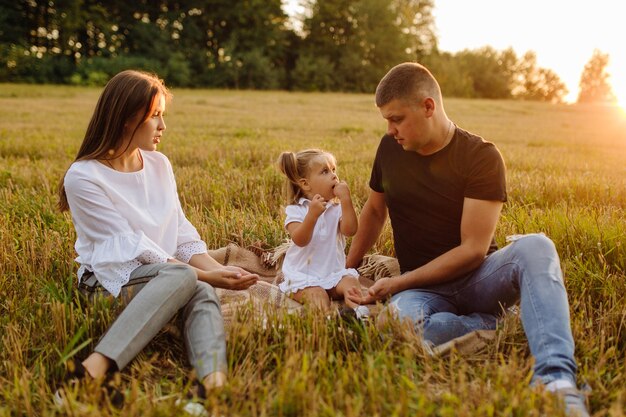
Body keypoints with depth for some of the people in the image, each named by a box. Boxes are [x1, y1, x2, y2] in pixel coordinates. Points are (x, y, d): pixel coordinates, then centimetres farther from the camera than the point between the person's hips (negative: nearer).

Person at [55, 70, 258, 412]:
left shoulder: (159, 164, 9)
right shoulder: (83, 178, -10)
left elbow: (182, 234, 7)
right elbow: (133, 247, -15)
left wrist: (219, 269, -10)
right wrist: (204, 275, -19)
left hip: (168, 274, 5)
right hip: (110, 281, -5)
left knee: (203, 295, -30)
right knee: (183, 275, -36)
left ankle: (214, 386, -56)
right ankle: (90, 373, -45)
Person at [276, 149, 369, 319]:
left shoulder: (337, 208, 3)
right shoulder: (295, 210, -6)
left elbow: (350, 230, -15)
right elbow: (300, 240, -21)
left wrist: (346, 199, -18)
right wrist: (312, 214, -33)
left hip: (334, 272, 3)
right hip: (303, 276, -3)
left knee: (351, 283, -24)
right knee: (317, 295, -30)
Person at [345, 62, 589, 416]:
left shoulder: (481, 157, -12)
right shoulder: (390, 148, 3)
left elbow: (472, 250, -16)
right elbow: (374, 211, 20)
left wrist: (399, 283, -17)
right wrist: (347, 271, 20)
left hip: (476, 277, -2)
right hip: (423, 288, 2)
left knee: (535, 246, -35)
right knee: (403, 320, -37)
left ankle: (557, 379, -45)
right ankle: (497, 327, -17)